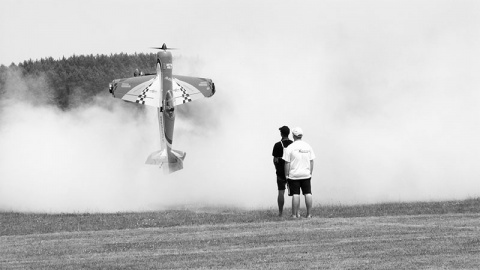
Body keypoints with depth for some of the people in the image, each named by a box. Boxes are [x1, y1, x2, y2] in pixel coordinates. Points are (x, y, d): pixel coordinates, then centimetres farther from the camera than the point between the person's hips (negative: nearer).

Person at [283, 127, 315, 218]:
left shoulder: (290, 148, -8)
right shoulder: (308, 146, 5)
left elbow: (287, 163, -8)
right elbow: (311, 161, 8)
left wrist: (286, 175, -1)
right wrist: (310, 173, 15)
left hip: (294, 175, -3)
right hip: (306, 175, 3)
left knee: (295, 194, -3)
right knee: (308, 193, 6)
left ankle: (294, 214, -2)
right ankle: (309, 214, 6)